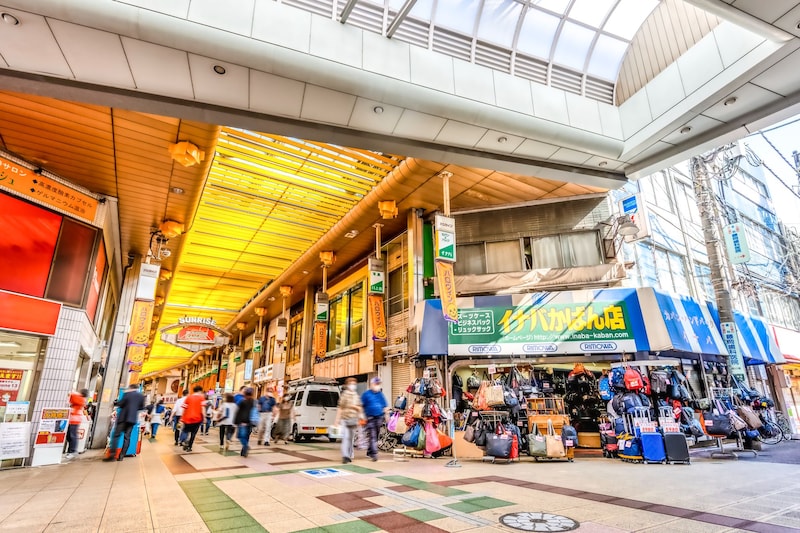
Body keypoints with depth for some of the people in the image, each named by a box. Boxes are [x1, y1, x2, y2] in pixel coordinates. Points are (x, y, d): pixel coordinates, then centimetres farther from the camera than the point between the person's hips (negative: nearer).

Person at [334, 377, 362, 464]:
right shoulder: (344, 395, 0)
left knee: (351, 438, 9)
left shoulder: (356, 396, 12)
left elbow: (360, 409, 16)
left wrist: (355, 407, -3)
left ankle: (350, 455, 21)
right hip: (344, 419, -4)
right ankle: (345, 456, -15)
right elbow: (340, 408, -2)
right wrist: (337, 419, -6)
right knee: (345, 438, -13)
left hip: (353, 420, 4)